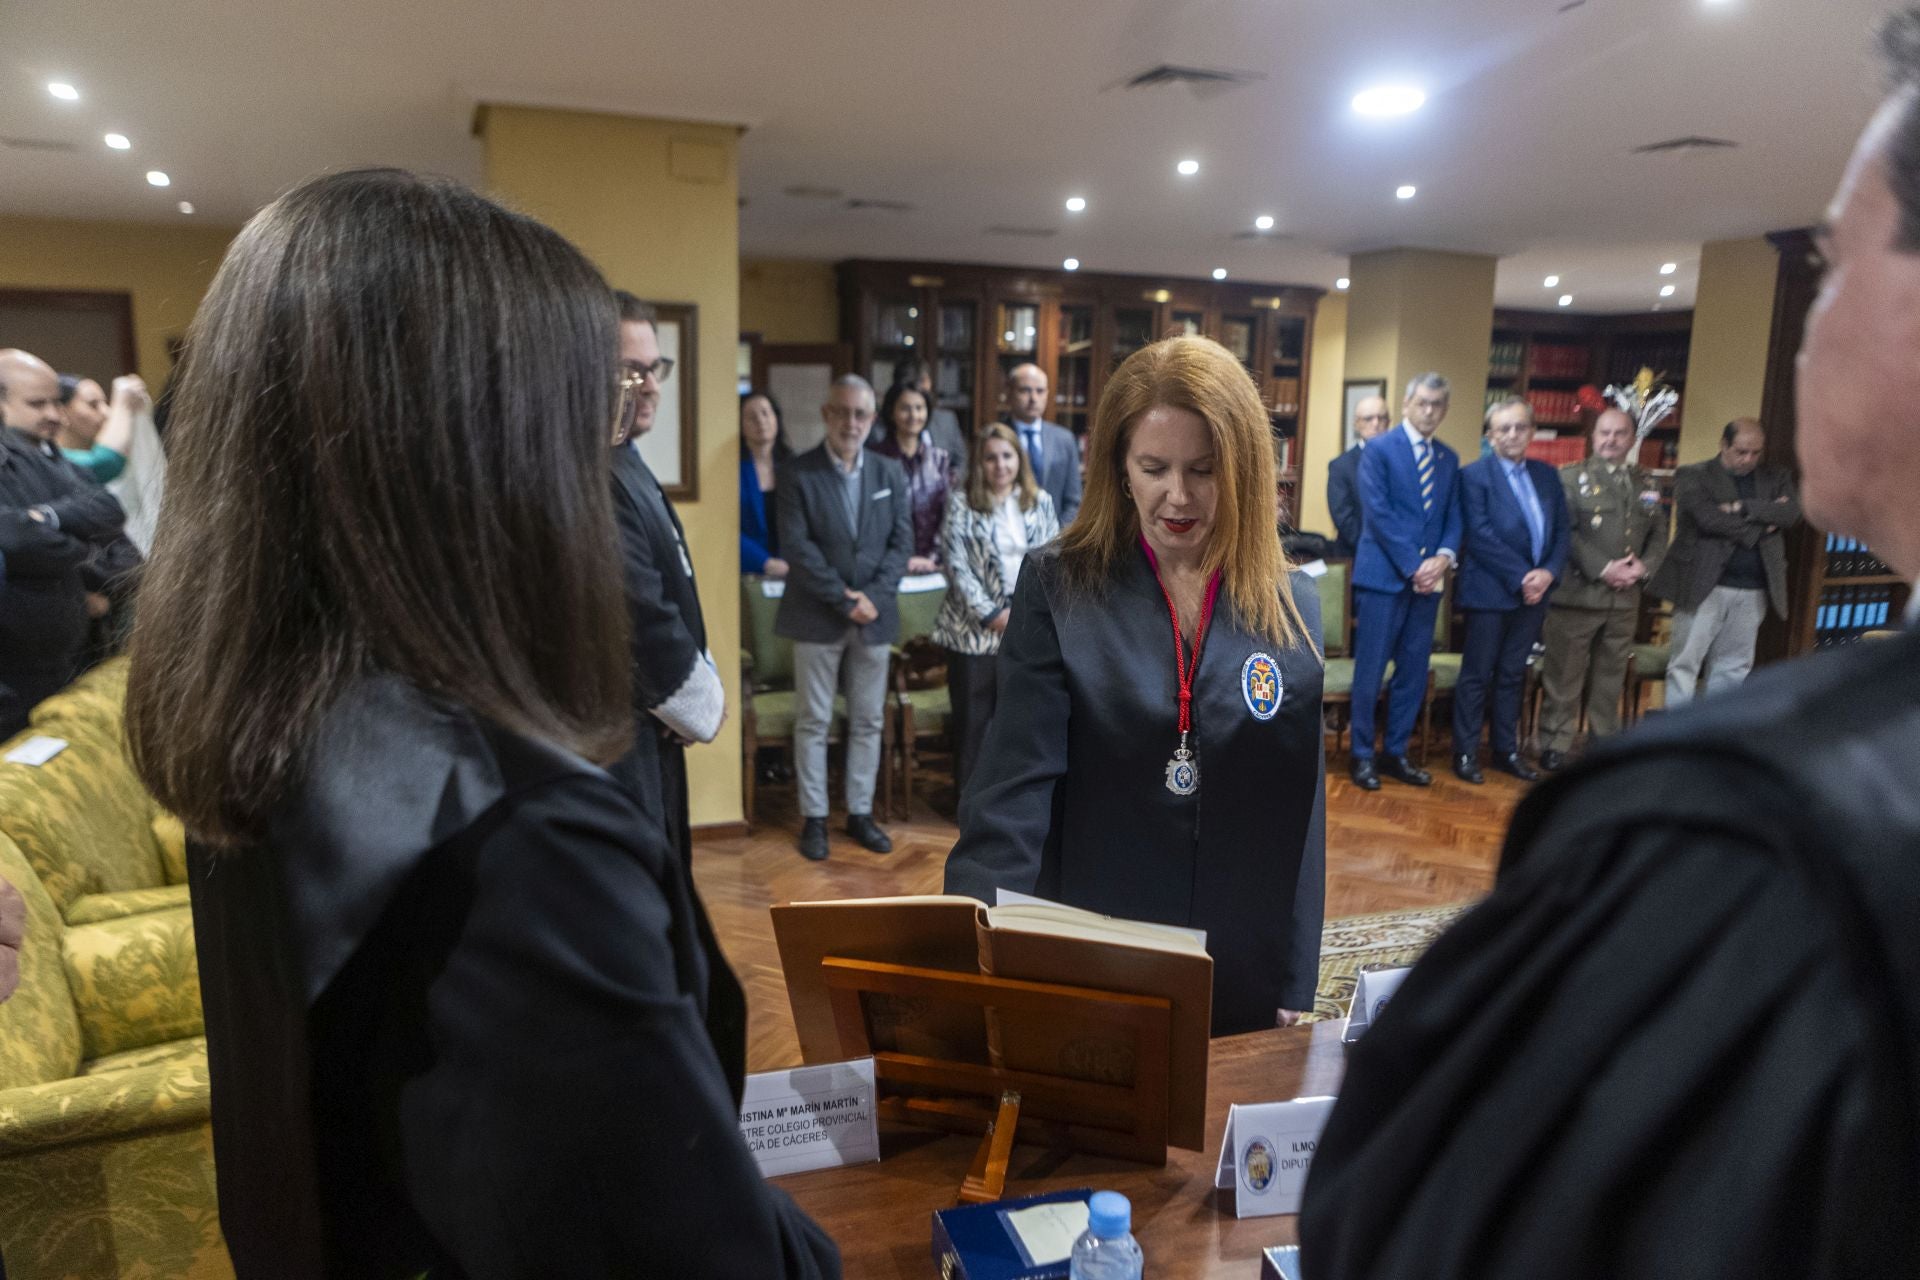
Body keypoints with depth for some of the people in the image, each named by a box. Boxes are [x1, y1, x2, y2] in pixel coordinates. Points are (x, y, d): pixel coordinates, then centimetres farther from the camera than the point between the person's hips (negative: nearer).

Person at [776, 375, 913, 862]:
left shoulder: (890, 472, 6)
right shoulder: (798, 474, -5)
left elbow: (902, 540, 3)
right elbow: (797, 546, -12)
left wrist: (873, 595, -11)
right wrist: (843, 599, -16)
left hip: (875, 615, 3)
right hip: (816, 616, -3)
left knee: (869, 720, 9)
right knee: (814, 721, 4)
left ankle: (860, 812, 21)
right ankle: (814, 817, 14)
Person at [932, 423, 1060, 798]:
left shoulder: (1040, 501, 6)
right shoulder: (962, 504, -4)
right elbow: (957, 566, -9)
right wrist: (991, 615, -12)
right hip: (974, 626, -2)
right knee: (972, 714, 6)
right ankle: (969, 797, 19)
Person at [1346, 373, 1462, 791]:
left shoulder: (1449, 459, 13)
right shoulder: (1379, 450, -4)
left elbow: (1453, 517, 11)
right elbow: (1378, 513, -12)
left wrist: (1443, 557, -9)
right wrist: (1413, 565, -16)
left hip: (1428, 579, 6)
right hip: (1384, 575, -5)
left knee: (1414, 673, 9)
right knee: (1370, 672, 0)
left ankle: (1395, 753, 20)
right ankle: (1362, 755, 11)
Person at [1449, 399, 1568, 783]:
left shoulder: (1547, 475, 11)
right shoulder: (1475, 474, -6)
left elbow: (1561, 531, 10)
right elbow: (1480, 535, -14)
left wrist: (1549, 572, -8)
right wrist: (1520, 577, -16)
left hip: (1534, 590, 5)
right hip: (1489, 591, -5)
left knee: (1512, 675, 13)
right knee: (1477, 675, 2)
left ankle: (1506, 750, 22)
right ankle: (1465, 752, 11)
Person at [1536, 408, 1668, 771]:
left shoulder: (1646, 485, 15)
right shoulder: (1571, 477, -1)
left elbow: (1659, 535, 13)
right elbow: (1566, 532, -11)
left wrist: (1644, 567, -6)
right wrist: (1602, 569, -17)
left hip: (1625, 598, 5)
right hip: (1577, 593, -5)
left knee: (1611, 677, 12)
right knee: (1563, 676, 0)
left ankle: (1604, 744, 21)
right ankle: (1555, 746, 8)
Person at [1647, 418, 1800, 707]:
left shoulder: (1775, 479, 15)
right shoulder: (1693, 476, 1)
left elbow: (1792, 513, -3)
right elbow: (1708, 517, -15)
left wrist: (1743, 508, -14)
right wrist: (1760, 527, -7)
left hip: (1753, 592, 4)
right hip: (1704, 586, -4)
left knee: (1733, 669, 8)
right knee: (1685, 664, -3)